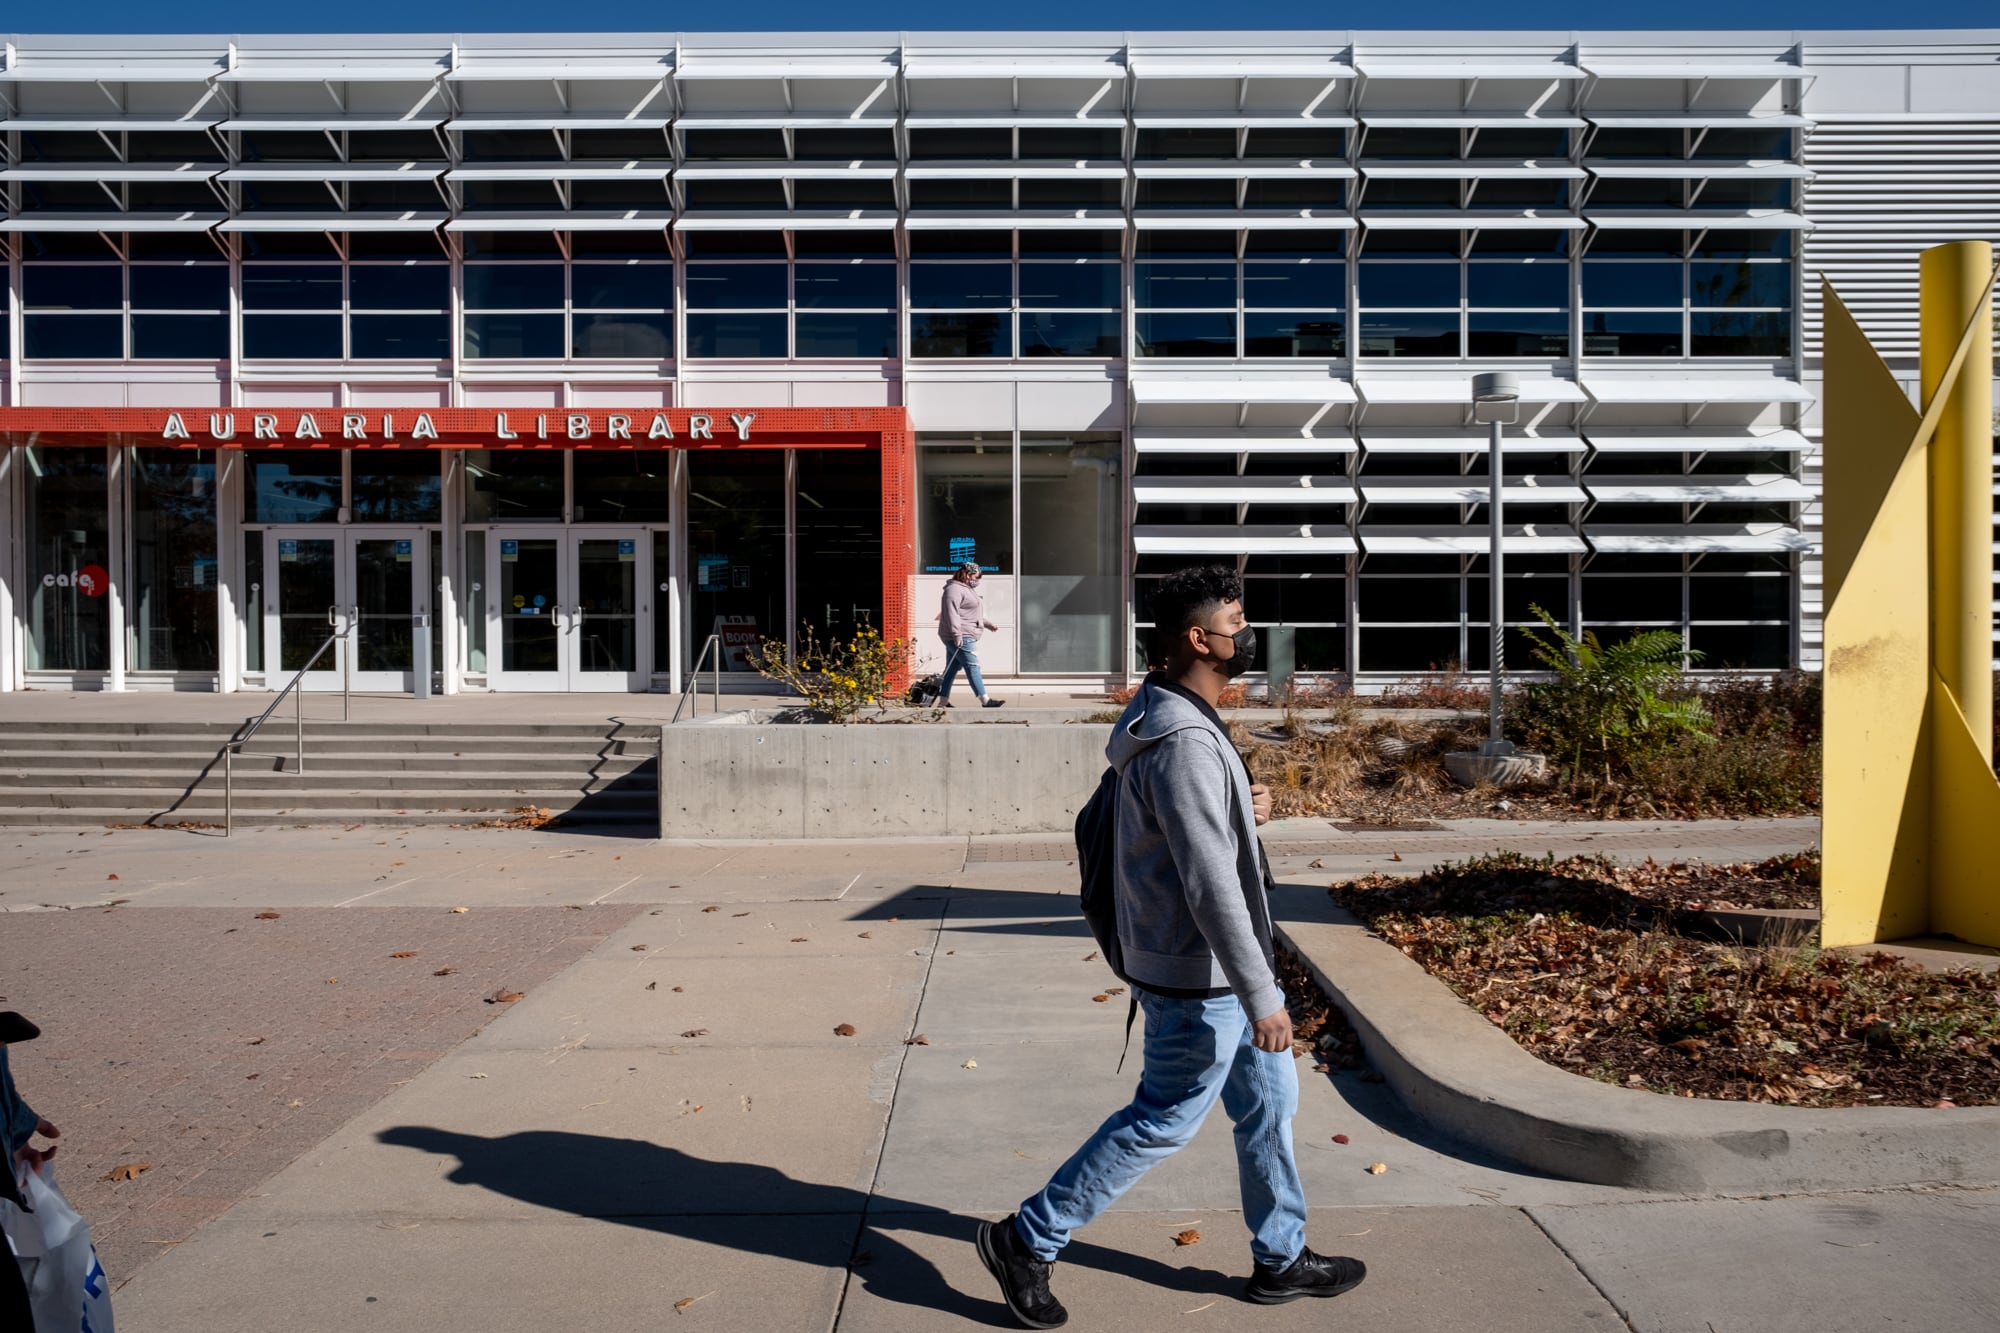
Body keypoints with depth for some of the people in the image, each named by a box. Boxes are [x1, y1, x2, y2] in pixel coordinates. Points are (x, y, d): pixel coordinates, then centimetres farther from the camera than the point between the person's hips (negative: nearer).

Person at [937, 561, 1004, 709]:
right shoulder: (954, 589, -11)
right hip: (960, 638, -11)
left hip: (965, 637, 11)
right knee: (972, 667, -11)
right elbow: (951, 613, -21)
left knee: (951, 669, 10)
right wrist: (957, 635, -26)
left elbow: (972, 614, 33)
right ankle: (985, 701, -12)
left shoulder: (968, 590, 23)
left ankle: (943, 702, 12)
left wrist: (988, 624, 27)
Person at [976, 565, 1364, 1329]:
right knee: (1162, 1123, 3)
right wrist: (1260, 996, -22)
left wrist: (1244, 809, 4)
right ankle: (1027, 1242, 17)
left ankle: (1281, 1259, 35)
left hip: (1218, 965, 10)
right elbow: (1209, 882, -27)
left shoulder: (1176, 719, 7)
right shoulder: (1183, 742, -26)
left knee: (1270, 1101, 19)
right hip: (1200, 978, -10)